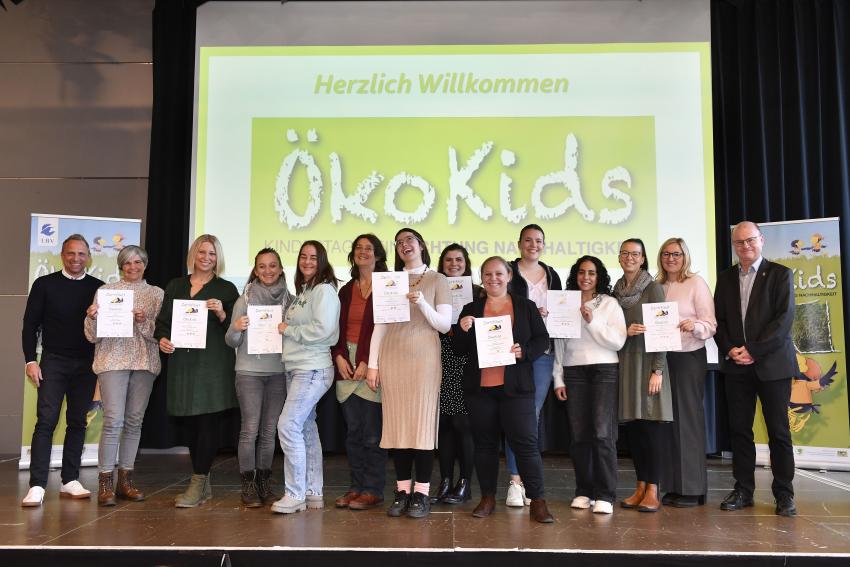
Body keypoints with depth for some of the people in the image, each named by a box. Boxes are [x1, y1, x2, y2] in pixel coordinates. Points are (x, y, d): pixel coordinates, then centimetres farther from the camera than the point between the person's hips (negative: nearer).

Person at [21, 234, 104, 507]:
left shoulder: (99, 288, 5)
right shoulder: (44, 284, 1)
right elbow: (30, 325, 1)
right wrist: (31, 360, -6)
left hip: (86, 364, 2)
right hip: (53, 361, -2)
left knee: (78, 422, 7)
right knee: (46, 420, -8)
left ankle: (70, 481, 15)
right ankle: (37, 486, -5)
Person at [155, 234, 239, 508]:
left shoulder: (226, 289, 4)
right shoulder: (175, 286, 14)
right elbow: (163, 319, 15)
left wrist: (222, 314, -16)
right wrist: (162, 338, -4)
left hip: (213, 364, -4)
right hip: (182, 362, 4)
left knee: (208, 422, -5)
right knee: (190, 424, 8)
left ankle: (197, 485, 3)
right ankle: (203, 484, 21)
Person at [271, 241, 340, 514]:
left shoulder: (324, 290, -9)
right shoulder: (303, 292, 18)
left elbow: (323, 329, -20)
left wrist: (288, 330, -11)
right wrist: (286, 328, 2)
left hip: (312, 369, -9)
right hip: (296, 369, 9)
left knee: (288, 425, -15)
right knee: (306, 429, 12)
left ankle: (295, 495, -5)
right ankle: (313, 493, 20)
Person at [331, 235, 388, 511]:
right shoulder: (346, 290, 17)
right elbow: (337, 328, 16)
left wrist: (368, 362, -15)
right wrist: (339, 357, -1)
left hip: (372, 366, -5)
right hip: (346, 366, 6)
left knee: (372, 433, -3)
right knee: (353, 432, 10)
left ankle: (373, 490, 7)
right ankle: (356, 486, 19)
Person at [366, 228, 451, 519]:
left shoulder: (437, 280, 6)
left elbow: (445, 325, 0)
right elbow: (379, 325, 11)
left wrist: (422, 303, -15)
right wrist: (372, 363, 4)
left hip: (424, 357, -3)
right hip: (392, 358, 3)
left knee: (423, 421, -4)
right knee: (397, 422, 1)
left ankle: (422, 493, 1)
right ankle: (402, 491, 8)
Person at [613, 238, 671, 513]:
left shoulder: (653, 288, -4)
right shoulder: (616, 290, 11)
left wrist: (657, 370, -15)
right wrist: (626, 331, -9)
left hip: (647, 361, -5)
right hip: (624, 362, 5)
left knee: (651, 424, -3)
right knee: (632, 425, 7)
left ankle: (653, 491, 4)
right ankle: (640, 487, 16)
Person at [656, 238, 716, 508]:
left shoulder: (696, 283, -1)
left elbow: (710, 325, -6)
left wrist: (694, 326, -26)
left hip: (688, 357, -4)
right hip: (661, 357, 5)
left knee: (688, 420, -2)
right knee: (667, 421, 5)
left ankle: (692, 489, 7)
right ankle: (674, 486, 13)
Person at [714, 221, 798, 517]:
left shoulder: (780, 274, 0)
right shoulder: (725, 278, 12)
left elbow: (785, 318, -9)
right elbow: (719, 319, 9)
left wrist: (754, 351, -15)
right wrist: (730, 349, -8)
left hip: (772, 364, -3)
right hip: (736, 366, 3)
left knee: (778, 431, 2)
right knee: (739, 430, 6)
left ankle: (784, 494, 12)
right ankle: (743, 490, 15)